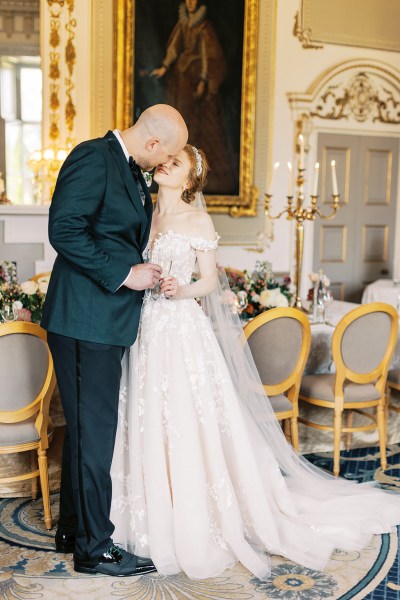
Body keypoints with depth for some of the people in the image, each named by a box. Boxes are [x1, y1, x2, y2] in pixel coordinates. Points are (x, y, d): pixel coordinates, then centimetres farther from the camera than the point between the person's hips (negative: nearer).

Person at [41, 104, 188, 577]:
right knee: (94, 431, -1)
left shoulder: (134, 173, 16)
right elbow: (64, 230, -21)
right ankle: (93, 547, 12)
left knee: (86, 429, 17)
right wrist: (125, 274, -19)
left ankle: (73, 530, 31)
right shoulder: (93, 157, -12)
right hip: (85, 319, -10)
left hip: (104, 321, 10)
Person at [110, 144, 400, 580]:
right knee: (149, 431, 9)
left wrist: (180, 291, -20)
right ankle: (158, 523, 24)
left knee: (189, 431, -2)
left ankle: (199, 531, 14)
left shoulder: (197, 220, -4)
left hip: (184, 331, -5)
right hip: (147, 330, 5)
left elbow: (209, 281, -3)